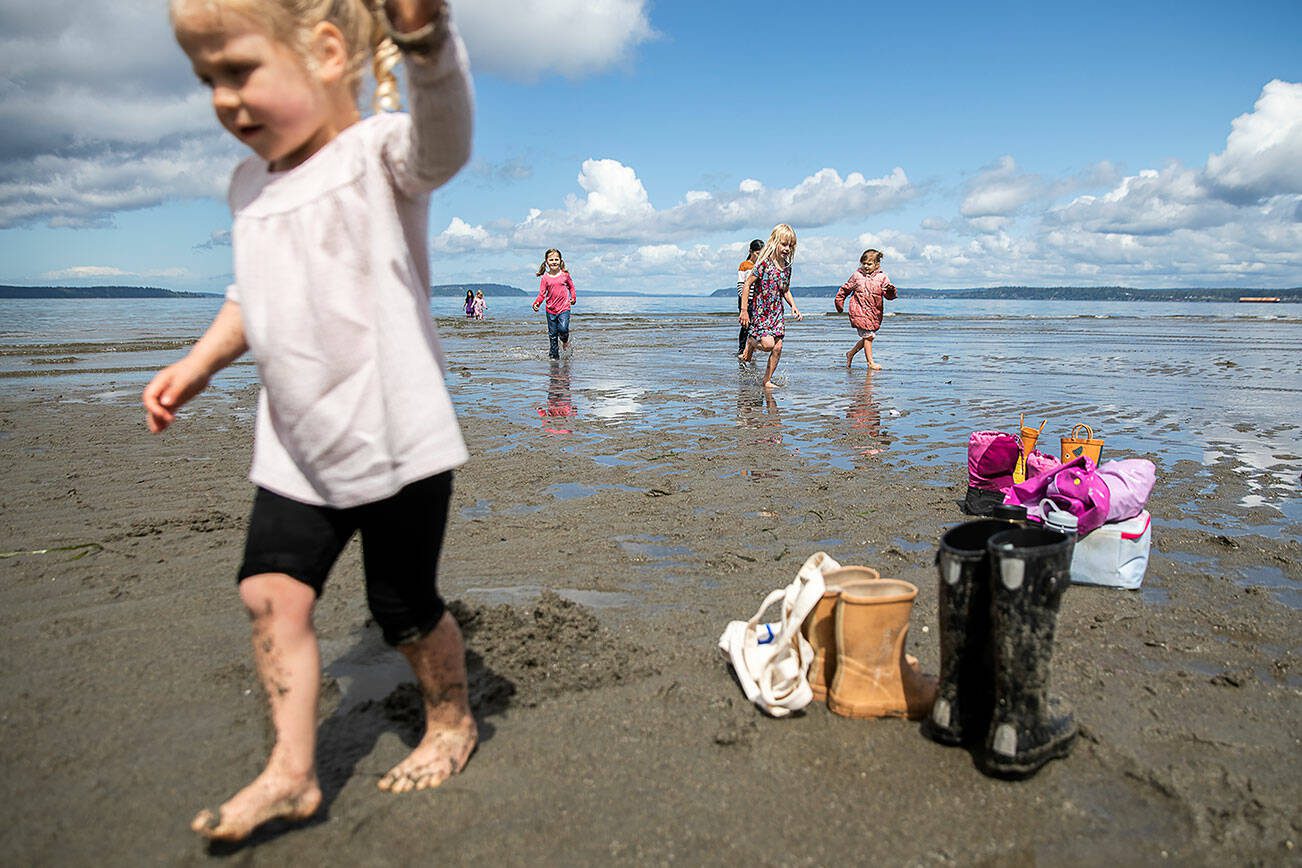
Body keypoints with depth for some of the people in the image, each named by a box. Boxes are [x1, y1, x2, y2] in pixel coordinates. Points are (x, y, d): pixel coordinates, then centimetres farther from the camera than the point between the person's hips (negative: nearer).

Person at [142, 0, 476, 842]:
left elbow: (444, 138, -38)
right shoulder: (250, 186, 11)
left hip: (398, 437, -7)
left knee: (404, 605, 5)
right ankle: (291, 771, 19)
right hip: (297, 450, 7)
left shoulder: (381, 155, -13)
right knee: (271, 591, 2)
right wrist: (196, 365, 13)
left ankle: (452, 721, 34)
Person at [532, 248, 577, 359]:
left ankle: (565, 341, 13)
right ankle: (554, 355, 17)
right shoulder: (545, 278, 0)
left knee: (563, 329, -20)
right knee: (552, 334, 5)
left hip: (564, 308, -1)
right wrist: (536, 303, -18)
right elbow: (542, 294, -1)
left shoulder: (565, 274, 0)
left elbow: (571, 287, 14)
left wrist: (573, 298, 1)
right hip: (551, 309, 1)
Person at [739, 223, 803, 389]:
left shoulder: (787, 267, 6)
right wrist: (744, 310, -15)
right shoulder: (764, 263, -15)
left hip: (777, 312, 6)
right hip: (760, 311, -6)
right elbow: (747, 284, -13)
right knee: (768, 344, -18)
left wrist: (793, 306, 4)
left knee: (778, 348, 1)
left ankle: (767, 380, 14)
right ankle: (750, 343, 16)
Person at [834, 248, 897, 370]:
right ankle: (870, 363, 0)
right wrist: (839, 302, 14)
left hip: (874, 313, 3)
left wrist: (890, 291, -29)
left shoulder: (882, 277, 2)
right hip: (859, 311, -3)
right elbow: (845, 289, 13)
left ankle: (851, 354, 31)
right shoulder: (857, 275, 1)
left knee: (868, 337, 10)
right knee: (868, 336, -8)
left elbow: (888, 294, -6)